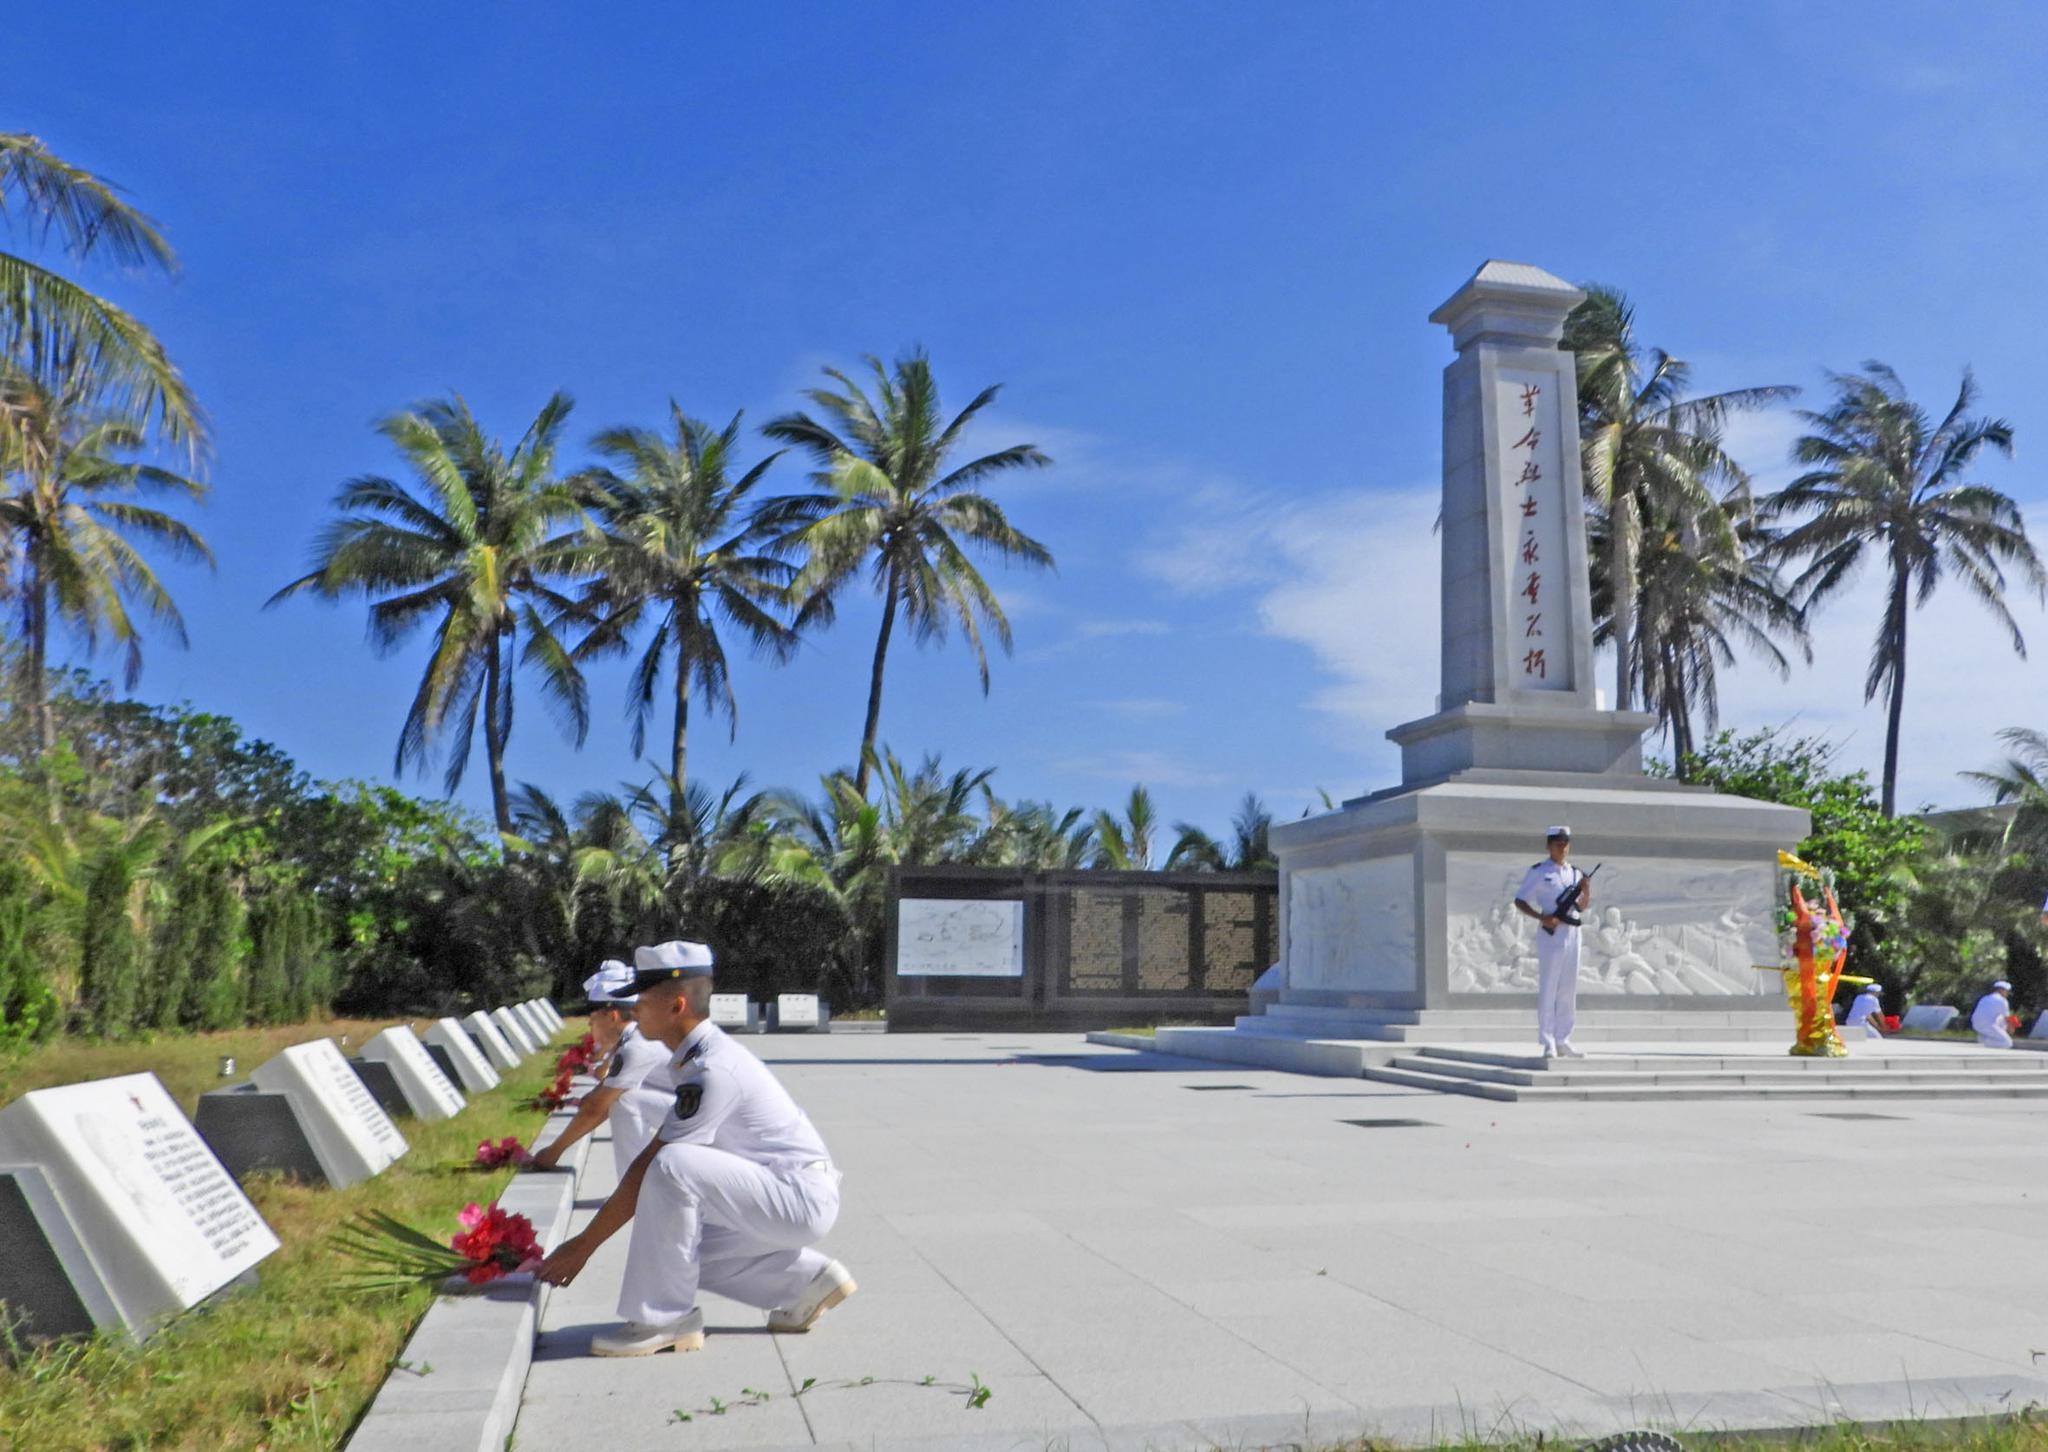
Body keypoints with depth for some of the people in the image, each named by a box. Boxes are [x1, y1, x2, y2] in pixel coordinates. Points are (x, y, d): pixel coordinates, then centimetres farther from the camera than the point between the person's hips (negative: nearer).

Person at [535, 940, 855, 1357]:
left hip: (804, 1198, -10)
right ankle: (804, 1278, 15)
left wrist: (584, 1244, -13)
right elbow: (650, 1159, 16)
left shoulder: (712, 1071, -22)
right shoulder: (698, 1057, 9)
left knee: (673, 1167, -26)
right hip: (785, 1197, 10)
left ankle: (666, 1319, -13)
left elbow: (650, 1168, -20)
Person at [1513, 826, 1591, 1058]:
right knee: (1548, 989, -5)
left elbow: (1581, 907, 19)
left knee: (1568, 990, 8)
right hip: (1550, 934, -6)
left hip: (1572, 933, 6)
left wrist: (1587, 892, -1)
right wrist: (1542, 917, -17)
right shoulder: (1538, 872, -1)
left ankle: (1562, 1040, 16)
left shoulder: (1575, 873, 14)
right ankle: (1548, 1043, -4)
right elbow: (1519, 901, -3)